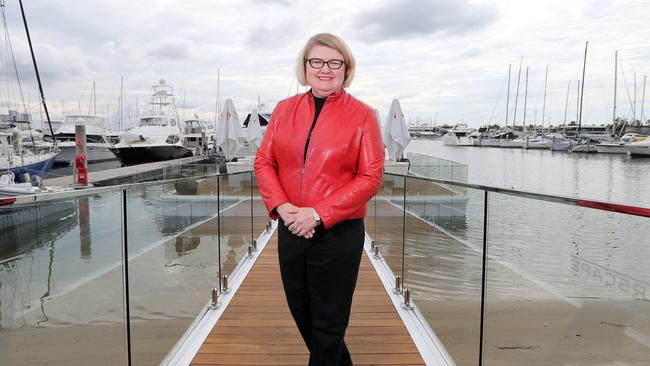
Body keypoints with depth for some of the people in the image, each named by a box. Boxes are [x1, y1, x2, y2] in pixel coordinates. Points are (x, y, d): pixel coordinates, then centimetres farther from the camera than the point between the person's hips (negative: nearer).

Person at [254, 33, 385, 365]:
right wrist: (282, 207, -12)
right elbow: (264, 161, 5)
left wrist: (318, 214, -18)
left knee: (328, 323, 10)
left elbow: (371, 177, -11)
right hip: (290, 230, 5)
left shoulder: (362, 115, -6)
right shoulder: (284, 109, 6)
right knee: (302, 313, 21)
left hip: (339, 233, -5)